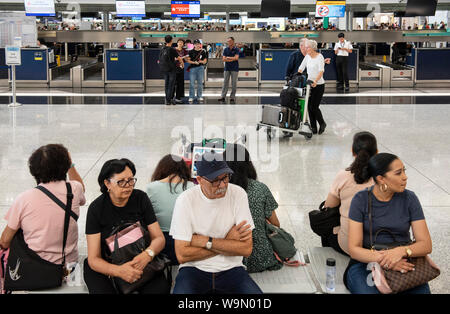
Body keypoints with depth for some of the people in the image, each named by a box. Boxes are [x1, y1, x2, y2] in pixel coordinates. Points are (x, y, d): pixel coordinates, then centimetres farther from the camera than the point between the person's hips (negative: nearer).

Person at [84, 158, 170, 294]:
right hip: (106, 267, -2)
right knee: (102, 290, -32)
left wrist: (148, 255, -25)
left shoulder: (141, 198, -1)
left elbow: (159, 238, -1)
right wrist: (119, 271, -32)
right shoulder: (96, 208, -9)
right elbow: (93, 259, -11)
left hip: (140, 263, 2)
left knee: (161, 288, -27)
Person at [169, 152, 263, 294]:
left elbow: (246, 249, -9)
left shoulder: (237, 194, -5)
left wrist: (206, 241, -14)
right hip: (194, 268, -1)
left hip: (231, 268, 1)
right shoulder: (186, 199, -9)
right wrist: (227, 243, -10)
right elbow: (182, 255, -13)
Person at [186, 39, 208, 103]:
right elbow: (188, 60, 0)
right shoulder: (191, 52, 3)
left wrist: (201, 61, -12)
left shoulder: (203, 52, 8)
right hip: (192, 68, -1)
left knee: (200, 83, 4)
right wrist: (194, 62, -15)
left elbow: (205, 61, 10)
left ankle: (200, 97, 12)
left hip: (200, 68, 1)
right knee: (192, 83, -4)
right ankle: (191, 97, 0)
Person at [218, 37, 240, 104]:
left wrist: (228, 57, -8)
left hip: (234, 69, -3)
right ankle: (223, 97, -1)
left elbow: (236, 58, -14)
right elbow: (223, 59, -1)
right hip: (227, 68, 3)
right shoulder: (225, 50, 7)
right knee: (225, 83, 0)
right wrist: (232, 59, -12)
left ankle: (232, 97, 4)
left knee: (234, 83, -1)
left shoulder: (236, 49, -1)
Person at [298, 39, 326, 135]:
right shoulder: (307, 56, 7)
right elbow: (301, 68, 13)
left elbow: (321, 71, -24)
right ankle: (313, 128, 9)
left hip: (319, 85, -6)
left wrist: (315, 81, -38)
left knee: (314, 107, -8)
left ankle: (322, 123, 17)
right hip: (310, 84, 6)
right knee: (309, 107, 2)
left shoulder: (319, 57, -12)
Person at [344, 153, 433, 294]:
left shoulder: (409, 198, 1)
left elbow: (426, 245, -2)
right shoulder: (361, 200, -4)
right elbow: (354, 249, -8)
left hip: (403, 264, 2)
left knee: (422, 290, -27)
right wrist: (382, 259, -25)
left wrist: (401, 251, -23)